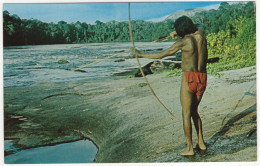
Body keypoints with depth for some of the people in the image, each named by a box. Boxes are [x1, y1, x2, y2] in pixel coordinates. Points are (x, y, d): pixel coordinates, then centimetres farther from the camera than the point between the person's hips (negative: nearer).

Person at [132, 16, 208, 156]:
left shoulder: (183, 42, -11)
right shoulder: (200, 35, 5)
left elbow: (161, 55, -9)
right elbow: (198, 29, 33)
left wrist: (140, 54, 1)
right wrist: (177, 33, 35)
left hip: (189, 78, -6)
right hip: (202, 79, 7)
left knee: (186, 114, 3)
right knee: (194, 111, 21)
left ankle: (189, 148, 7)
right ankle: (201, 143, 22)